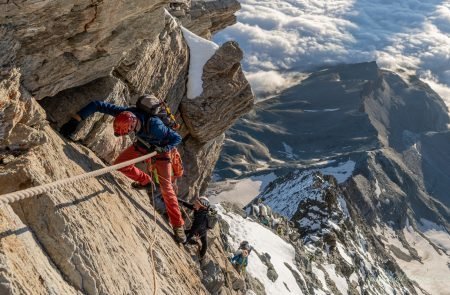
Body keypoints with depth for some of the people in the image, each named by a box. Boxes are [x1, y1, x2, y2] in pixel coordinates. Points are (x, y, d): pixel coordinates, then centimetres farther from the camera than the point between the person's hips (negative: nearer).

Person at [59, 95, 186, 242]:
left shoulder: (155, 126, -44)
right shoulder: (127, 113, -33)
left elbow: (177, 137, -29)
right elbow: (97, 105, -29)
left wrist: (161, 148, -40)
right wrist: (75, 120, -35)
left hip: (160, 149, -5)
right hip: (142, 144, 5)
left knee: (166, 187, -9)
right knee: (120, 164, -1)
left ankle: (178, 225, 2)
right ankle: (145, 181, 25)